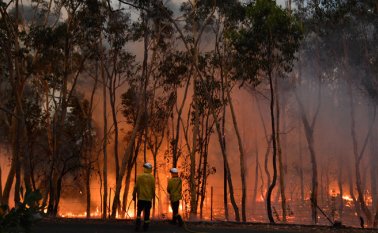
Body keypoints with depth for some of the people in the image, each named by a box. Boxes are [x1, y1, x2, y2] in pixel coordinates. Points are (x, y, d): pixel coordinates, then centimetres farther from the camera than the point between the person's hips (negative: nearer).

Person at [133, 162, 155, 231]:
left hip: (141, 197, -1)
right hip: (149, 198, 1)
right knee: (147, 213, 7)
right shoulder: (152, 178, -2)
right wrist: (153, 195, 18)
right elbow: (153, 188, 1)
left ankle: (138, 225, -5)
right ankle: (145, 227, 9)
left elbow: (136, 187, -3)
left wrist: (134, 196, 7)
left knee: (139, 212, 10)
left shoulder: (139, 176, -5)